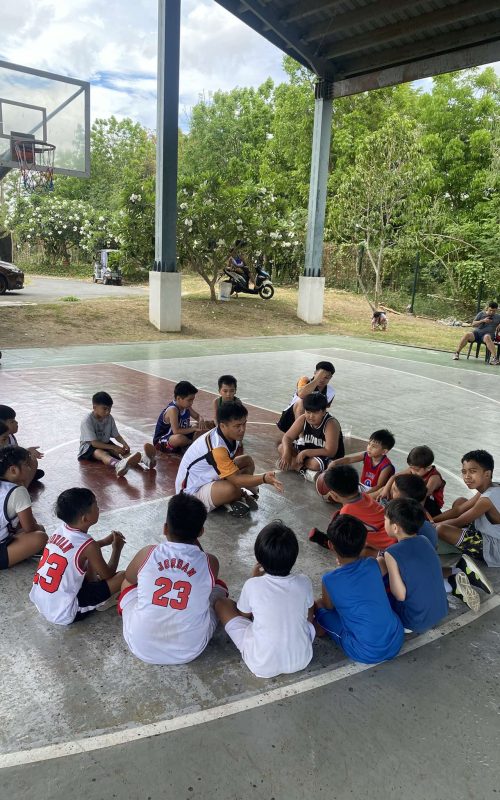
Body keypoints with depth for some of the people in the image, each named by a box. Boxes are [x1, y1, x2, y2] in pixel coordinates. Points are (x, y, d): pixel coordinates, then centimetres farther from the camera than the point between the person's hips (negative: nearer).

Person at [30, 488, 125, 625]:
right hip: (63, 614, -8)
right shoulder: (88, 545, -21)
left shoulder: (61, 529, -1)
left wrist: (107, 541, 18)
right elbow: (108, 575, -5)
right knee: (122, 577, -8)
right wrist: (117, 549, 9)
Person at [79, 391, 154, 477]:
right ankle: (118, 465, -76)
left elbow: (116, 435, 2)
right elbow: (94, 443, -26)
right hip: (89, 447, -6)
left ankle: (143, 460, -53)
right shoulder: (87, 421, -21)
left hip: (106, 444, 7)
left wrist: (124, 444, -20)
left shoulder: (109, 418, -3)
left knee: (120, 451, -24)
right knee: (101, 453, -39)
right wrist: (114, 447, -32)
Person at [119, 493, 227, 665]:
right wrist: (194, 539, 8)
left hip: (141, 648, 1)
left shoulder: (147, 554, -12)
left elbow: (129, 578, 11)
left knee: (127, 583, 26)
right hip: (189, 651, 0)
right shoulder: (210, 563, -13)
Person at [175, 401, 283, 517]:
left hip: (211, 477, 9)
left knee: (247, 461, 3)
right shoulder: (217, 448, -33)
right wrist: (264, 478, -42)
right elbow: (235, 479, -32)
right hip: (192, 491, -9)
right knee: (231, 488, -37)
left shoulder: (231, 435, -7)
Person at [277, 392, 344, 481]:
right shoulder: (303, 419, -12)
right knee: (281, 448, -12)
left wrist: (305, 452, -31)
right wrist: (287, 453, -30)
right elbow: (287, 437, -9)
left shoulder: (331, 424, -28)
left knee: (315, 464, -40)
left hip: (329, 458, -6)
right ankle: (306, 471, -23)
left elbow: (330, 452, -31)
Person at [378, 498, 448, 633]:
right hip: (441, 612, 7)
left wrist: (383, 561, -6)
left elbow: (400, 595, -19)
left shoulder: (392, 553, -22)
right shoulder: (424, 541, -2)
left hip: (417, 623, -7)